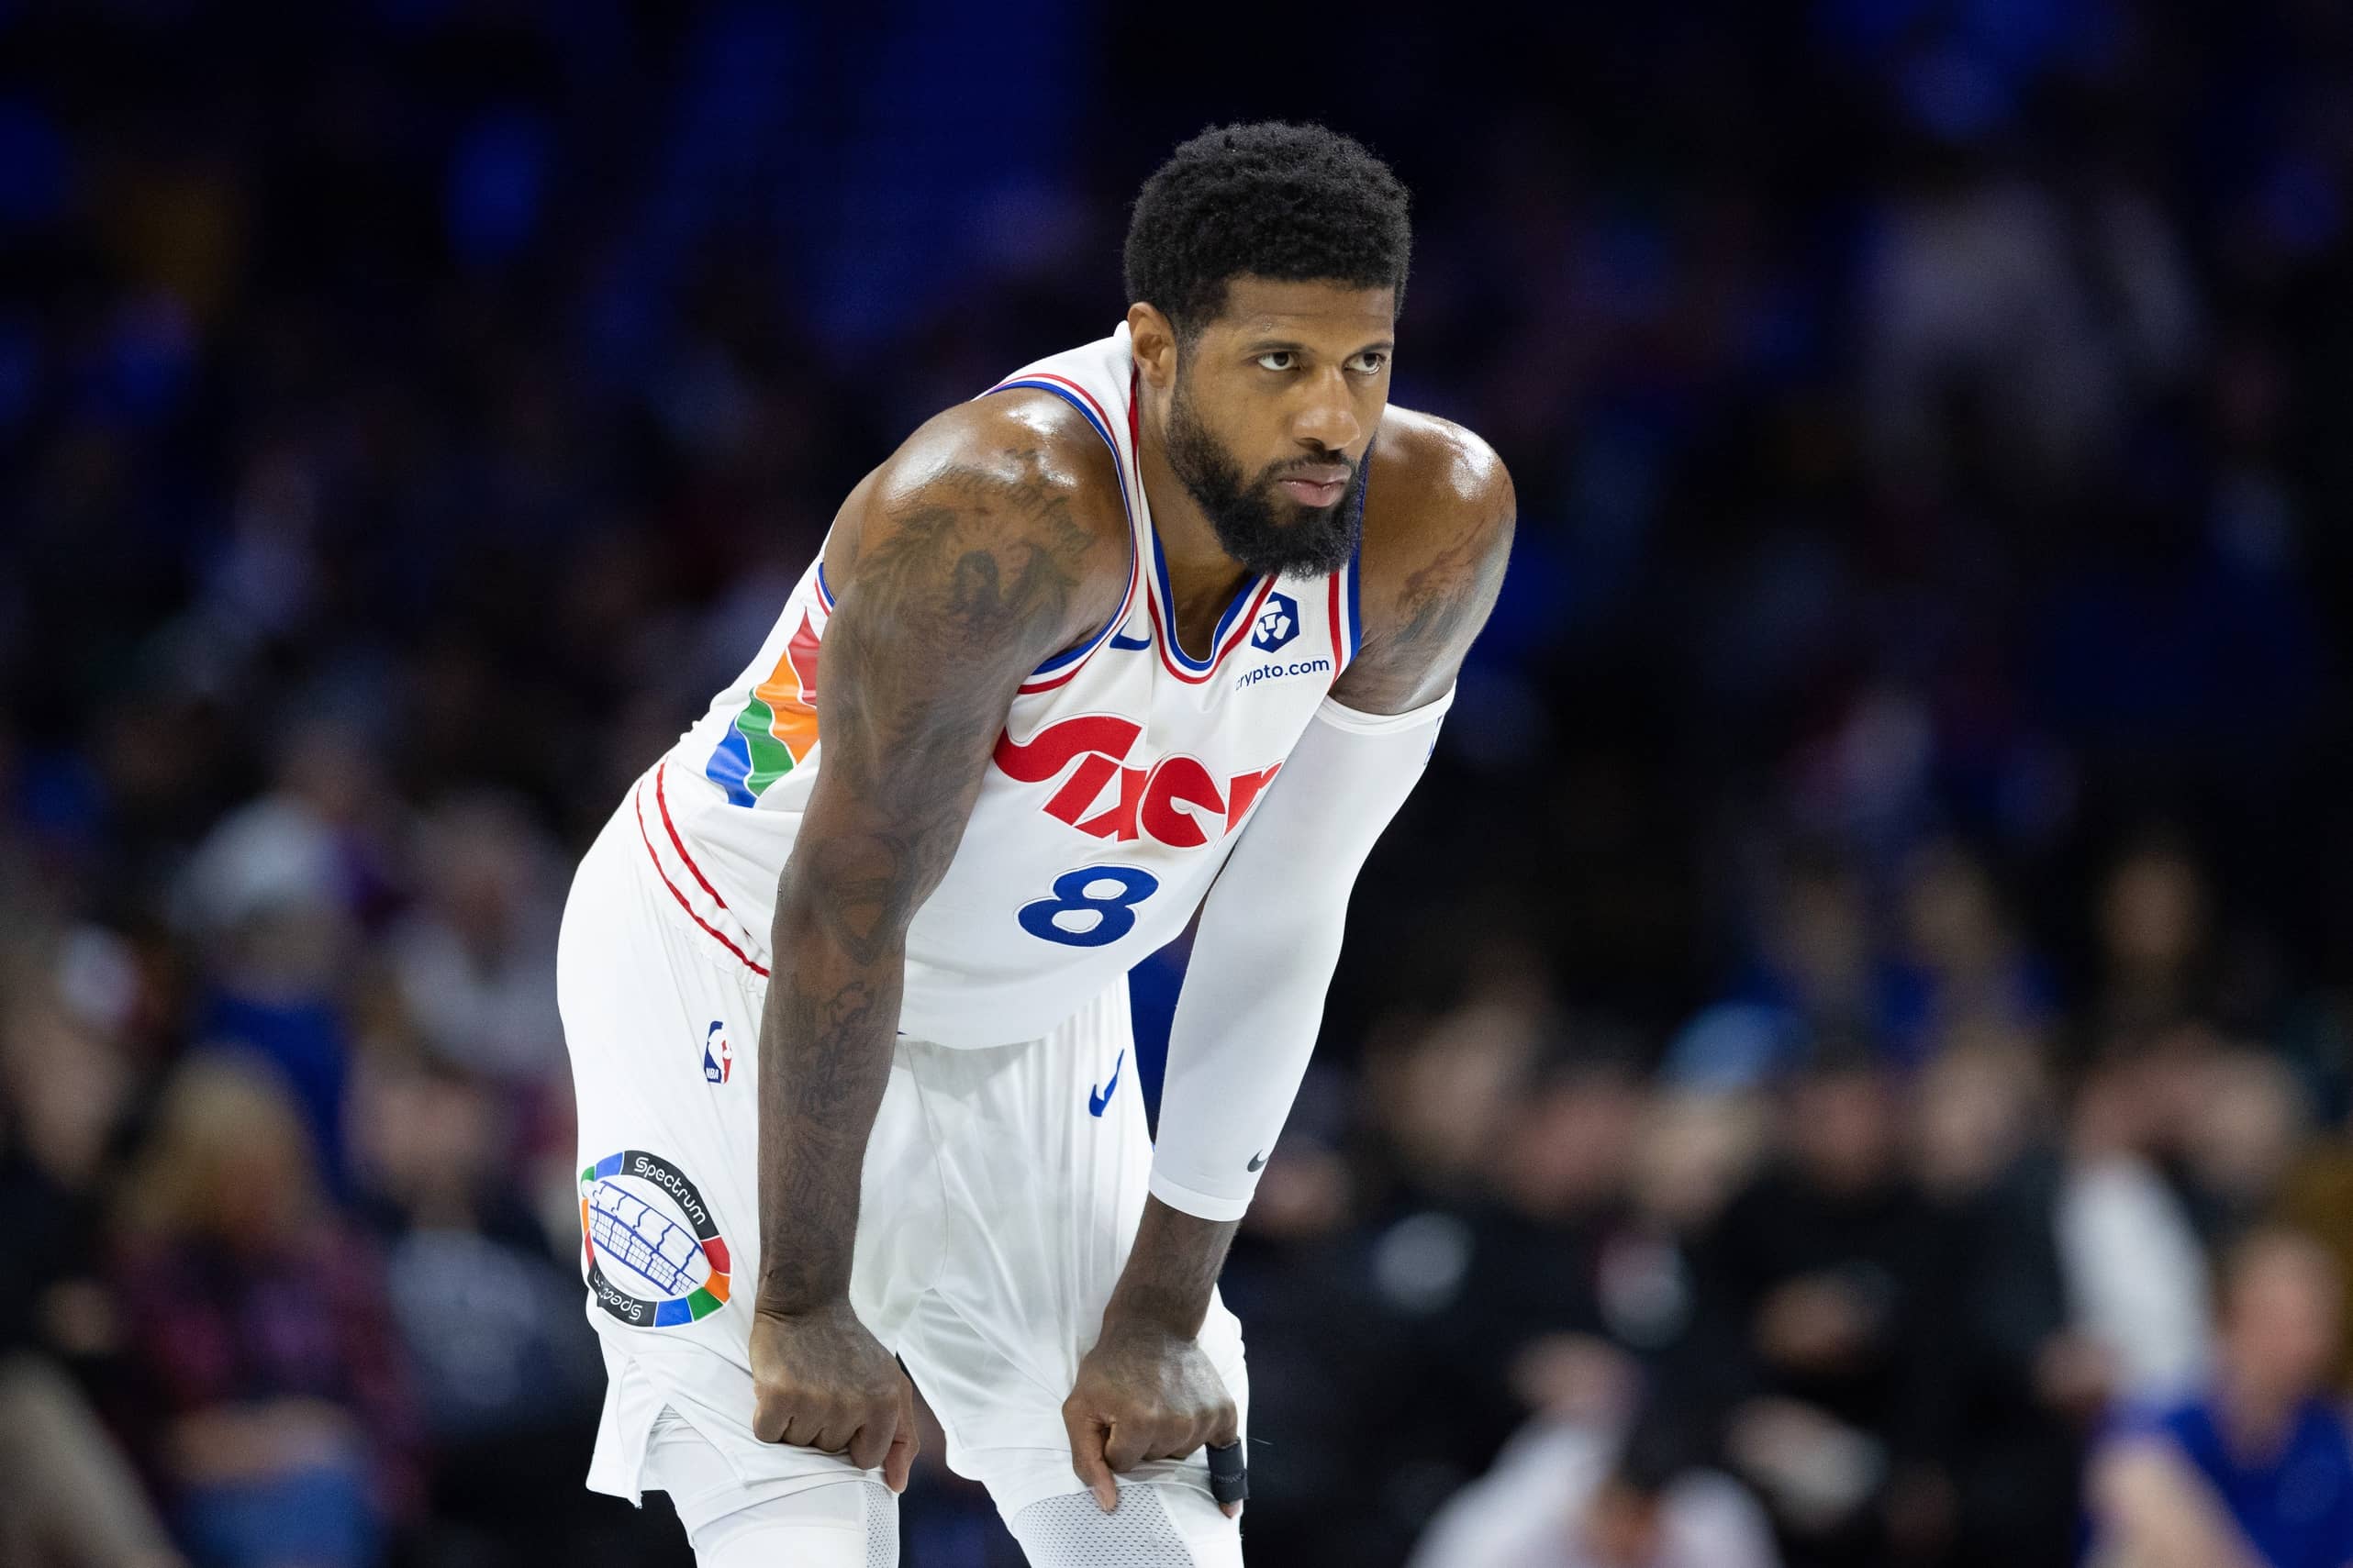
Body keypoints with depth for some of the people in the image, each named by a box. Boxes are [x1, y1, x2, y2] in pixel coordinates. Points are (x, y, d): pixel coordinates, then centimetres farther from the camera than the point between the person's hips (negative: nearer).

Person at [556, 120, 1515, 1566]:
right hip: (733, 974, -6)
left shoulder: (1432, 523, -19)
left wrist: (1163, 1311, -9)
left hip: (1031, 1027, 6)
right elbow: (849, 903, -28)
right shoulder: (1002, 514, -36)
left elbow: (1280, 931, -12)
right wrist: (804, 1304, -23)